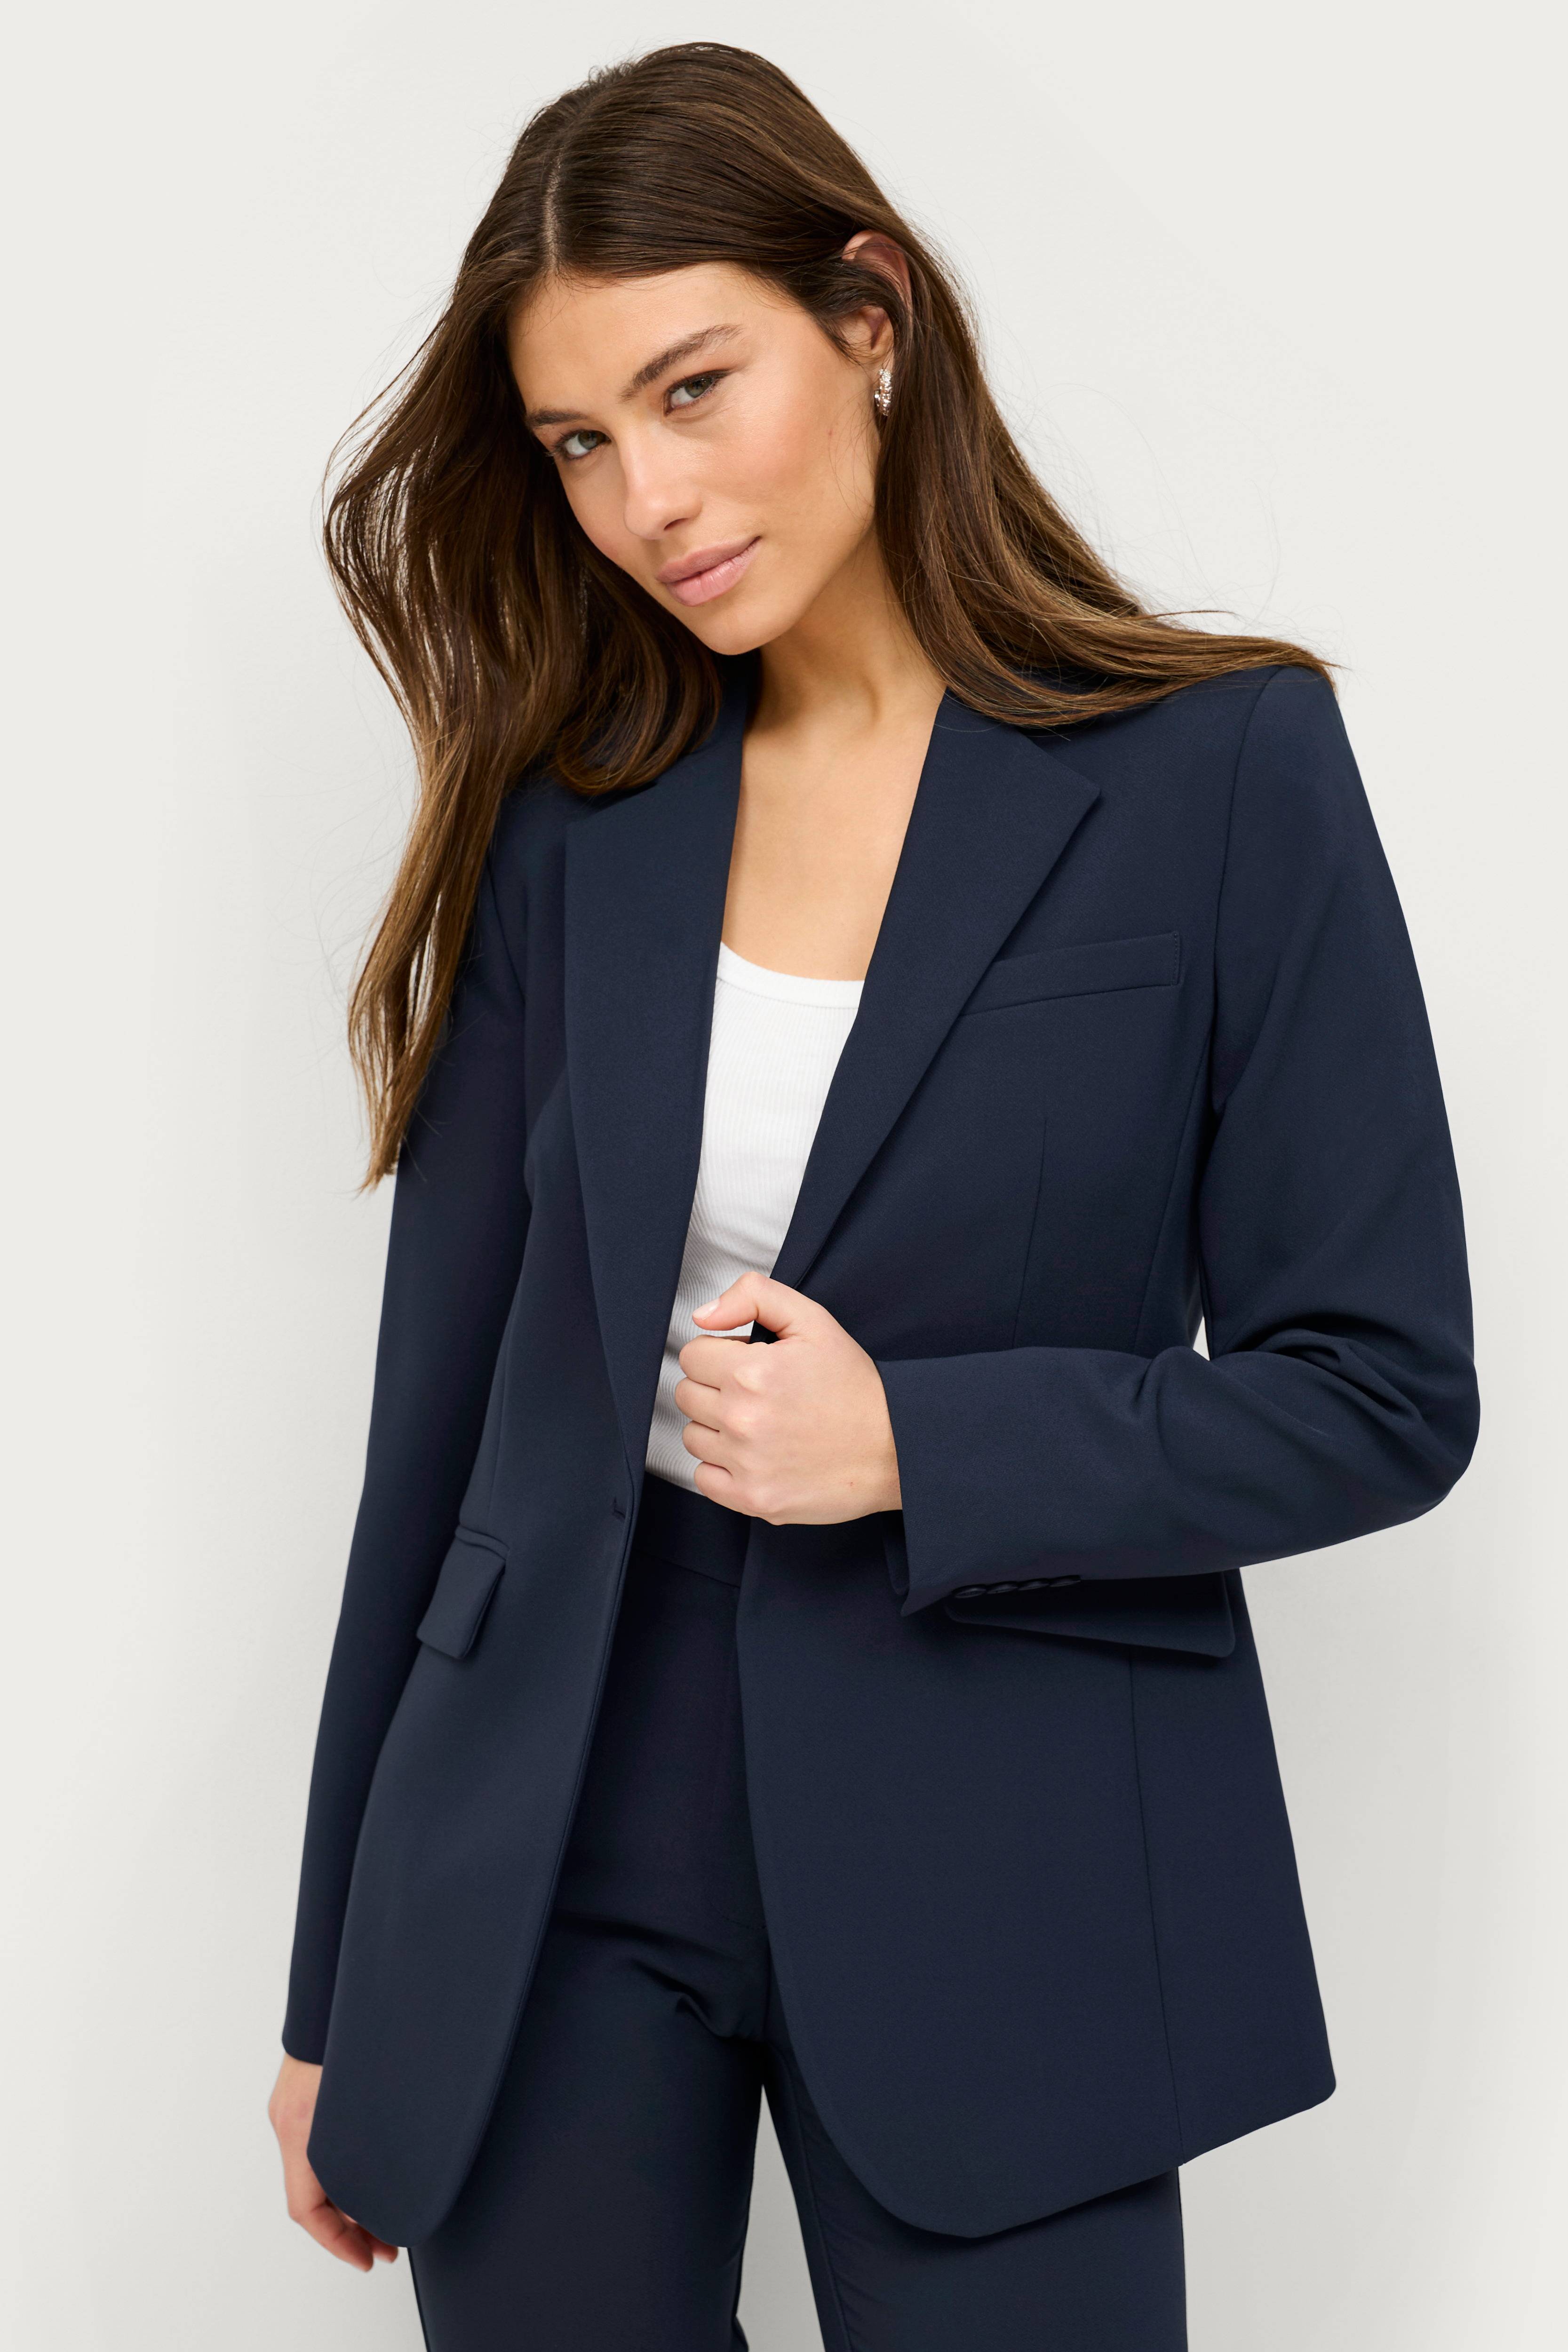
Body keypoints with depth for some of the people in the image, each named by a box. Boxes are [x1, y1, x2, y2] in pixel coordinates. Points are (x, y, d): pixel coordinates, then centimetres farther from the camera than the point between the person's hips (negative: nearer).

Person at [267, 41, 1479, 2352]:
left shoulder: (1222, 770, -5)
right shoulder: (564, 817, 3)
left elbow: (1385, 1391, -4)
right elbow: (446, 1387, 6)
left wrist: (919, 1444, -18)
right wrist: (340, 1981, 9)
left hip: (994, 1892, -2)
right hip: (550, 1874, 3)